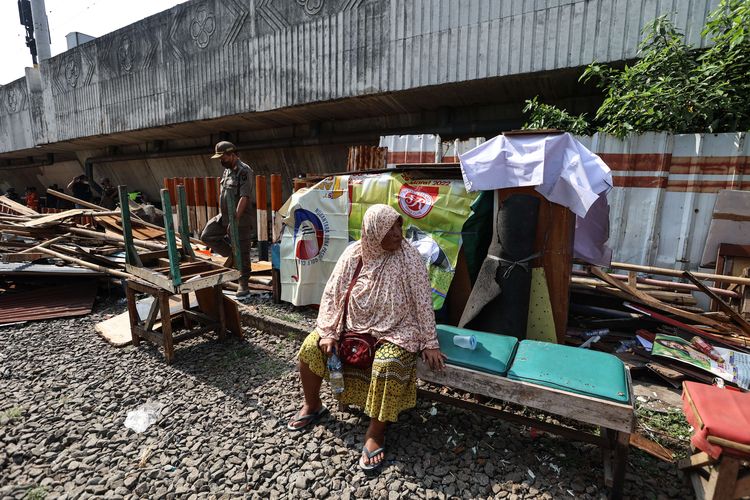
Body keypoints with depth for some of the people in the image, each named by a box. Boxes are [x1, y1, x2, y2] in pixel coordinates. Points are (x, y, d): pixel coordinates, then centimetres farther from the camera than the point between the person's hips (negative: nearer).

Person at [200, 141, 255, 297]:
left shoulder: (244, 171, -15)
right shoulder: (227, 170, 14)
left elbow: (244, 197, -24)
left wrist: (235, 219, -29)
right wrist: (224, 215, 20)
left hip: (240, 220, -9)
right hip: (224, 216, 9)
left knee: (242, 252, -1)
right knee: (207, 236, 7)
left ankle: (243, 284, 10)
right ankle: (231, 255, 19)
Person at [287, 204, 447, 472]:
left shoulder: (409, 258, -14)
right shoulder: (353, 254, -6)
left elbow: (423, 301, -10)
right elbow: (332, 293, -2)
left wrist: (429, 343, -11)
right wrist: (328, 332, -10)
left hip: (393, 331, -3)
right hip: (352, 325, 4)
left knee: (388, 364, -32)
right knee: (310, 347, -9)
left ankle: (376, 432, -8)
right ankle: (312, 405, 17)